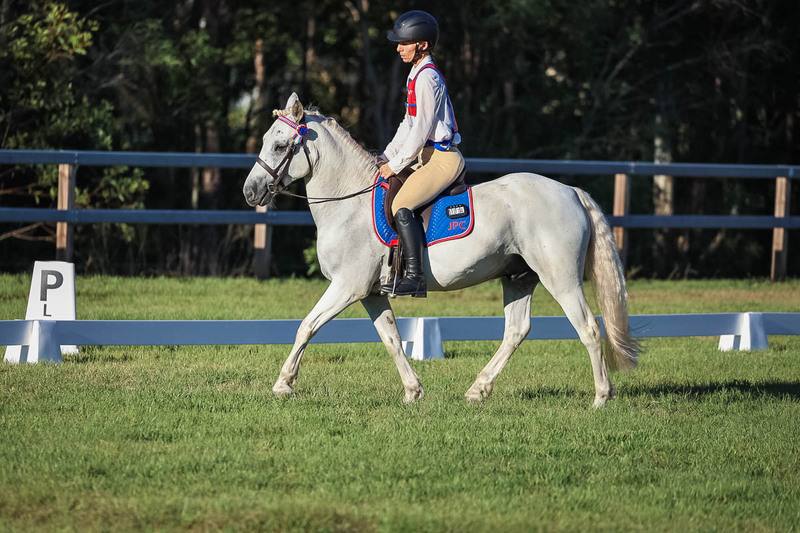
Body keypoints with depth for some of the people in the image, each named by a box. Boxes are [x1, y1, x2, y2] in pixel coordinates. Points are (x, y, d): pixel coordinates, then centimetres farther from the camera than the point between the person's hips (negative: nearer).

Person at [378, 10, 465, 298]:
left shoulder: (427, 78, -16)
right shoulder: (418, 75, 16)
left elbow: (421, 130, -18)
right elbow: (409, 124, 20)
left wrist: (396, 164, -13)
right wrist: (387, 156, 12)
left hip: (442, 158, -11)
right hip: (430, 156, 11)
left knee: (401, 206, -22)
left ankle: (415, 277, -25)